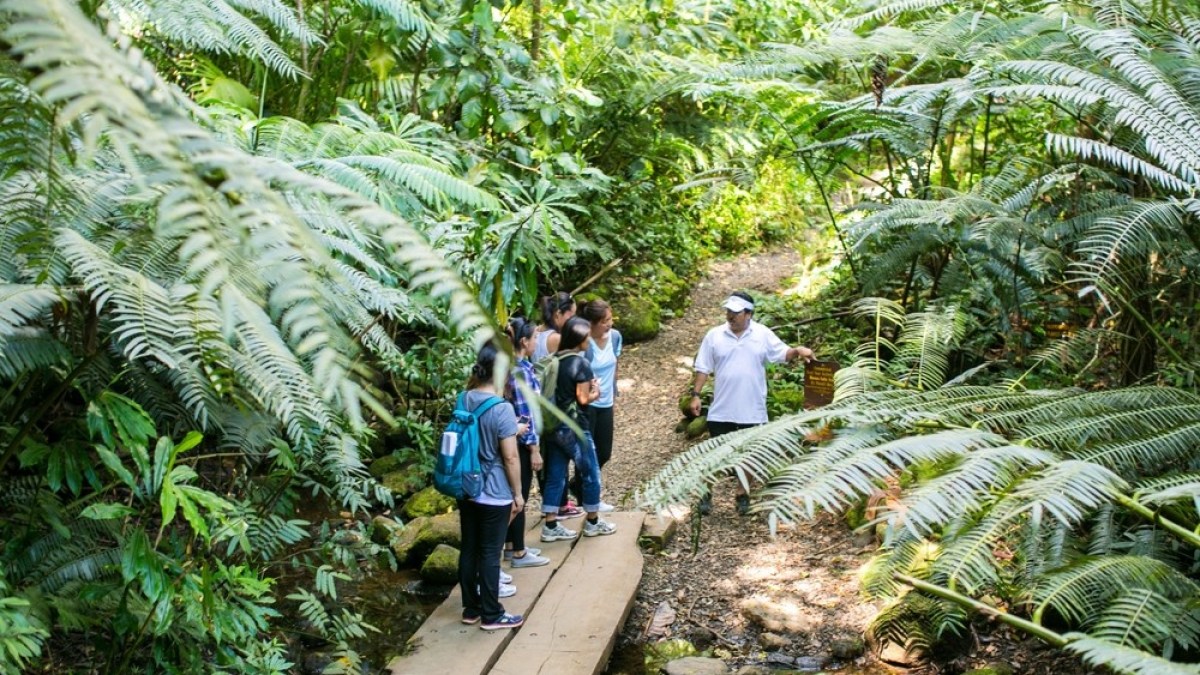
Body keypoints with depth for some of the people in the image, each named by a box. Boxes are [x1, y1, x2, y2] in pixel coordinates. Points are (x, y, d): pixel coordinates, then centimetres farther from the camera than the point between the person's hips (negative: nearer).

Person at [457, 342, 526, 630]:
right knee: (489, 553, 3)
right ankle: (491, 614, 14)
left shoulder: (464, 400, -1)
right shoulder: (502, 409, -21)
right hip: (495, 494, -6)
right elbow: (510, 457, -17)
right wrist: (518, 494, -7)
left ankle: (471, 608, 25)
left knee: (469, 549, 14)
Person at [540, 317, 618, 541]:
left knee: (555, 476, 12)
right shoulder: (581, 364, -16)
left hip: (552, 427, 7)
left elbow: (556, 391, 10)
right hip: (573, 428, -7)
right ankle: (592, 522, 23)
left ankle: (550, 526, 14)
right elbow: (583, 399, -16)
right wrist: (595, 391, 3)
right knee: (591, 473, 11)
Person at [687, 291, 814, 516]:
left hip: (752, 410, 0)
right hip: (721, 410, 0)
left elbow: (783, 354, 0)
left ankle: (742, 494, 27)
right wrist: (696, 394, -3)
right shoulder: (714, 336, -2)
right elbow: (703, 368, 2)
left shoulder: (763, 335, -3)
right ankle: (707, 493, 20)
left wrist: (798, 350, -21)